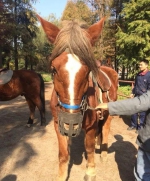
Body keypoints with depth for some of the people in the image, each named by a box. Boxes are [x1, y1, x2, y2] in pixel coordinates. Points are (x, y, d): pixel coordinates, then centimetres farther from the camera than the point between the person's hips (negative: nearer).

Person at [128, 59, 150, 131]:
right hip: (136, 96, 6)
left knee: (142, 114, 6)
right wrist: (132, 93, 14)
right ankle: (133, 125, 30)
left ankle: (140, 128, 22)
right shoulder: (138, 74, 7)